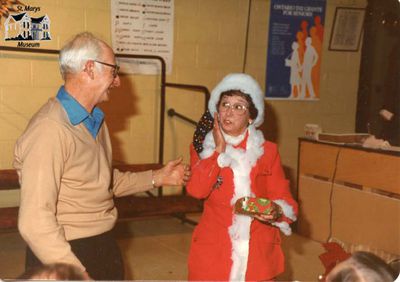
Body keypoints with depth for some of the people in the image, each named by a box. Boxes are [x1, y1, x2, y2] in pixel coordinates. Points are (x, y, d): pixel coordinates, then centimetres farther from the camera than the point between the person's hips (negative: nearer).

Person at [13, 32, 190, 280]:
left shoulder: (95, 120, 8)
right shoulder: (50, 129, -23)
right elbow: (35, 222, -27)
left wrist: (156, 178, 15)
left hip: (105, 248, 9)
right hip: (67, 252, -9)